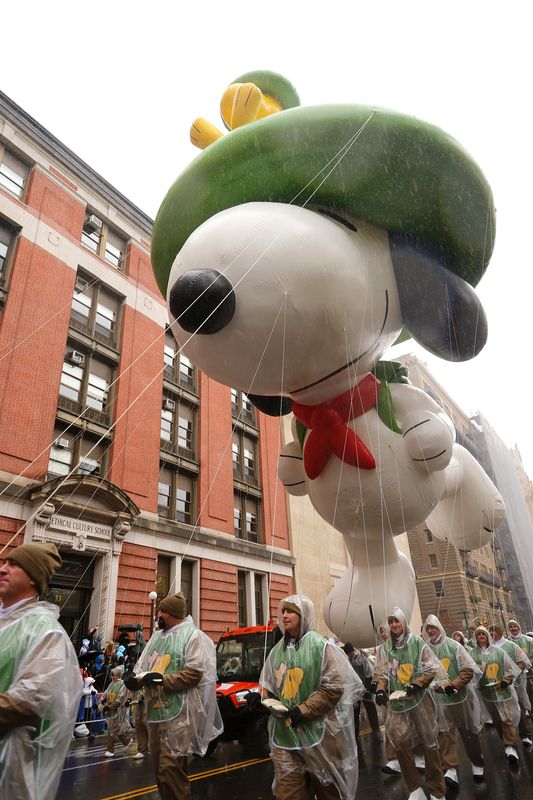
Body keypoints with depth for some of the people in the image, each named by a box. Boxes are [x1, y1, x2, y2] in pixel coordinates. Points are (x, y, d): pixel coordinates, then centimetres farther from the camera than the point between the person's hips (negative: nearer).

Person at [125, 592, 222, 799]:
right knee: (160, 766, 17)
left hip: (178, 714, -8)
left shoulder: (193, 636, -10)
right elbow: (142, 665, 13)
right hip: (155, 712, 8)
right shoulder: (157, 636, 13)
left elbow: (194, 673, -19)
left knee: (170, 767, -9)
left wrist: (162, 680, -24)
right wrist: (136, 679, -9)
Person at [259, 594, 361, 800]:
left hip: (318, 730, -4)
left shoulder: (321, 646, -10)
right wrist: (263, 698, -6)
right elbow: (267, 685, 17)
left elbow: (335, 687, -16)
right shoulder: (277, 650, 8)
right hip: (285, 733, 5)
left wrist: (303, 710, -18)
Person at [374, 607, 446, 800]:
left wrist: (417, 684, -14)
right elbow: (382, 673, 5)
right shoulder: (385, 647, 1)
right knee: (399, 741, -2)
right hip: (397, 701, 2)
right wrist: (381, 690, -11)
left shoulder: (418, 643, -6)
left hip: (419, 698, -2)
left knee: (429, 741, 6)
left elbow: (433, 668, -5)